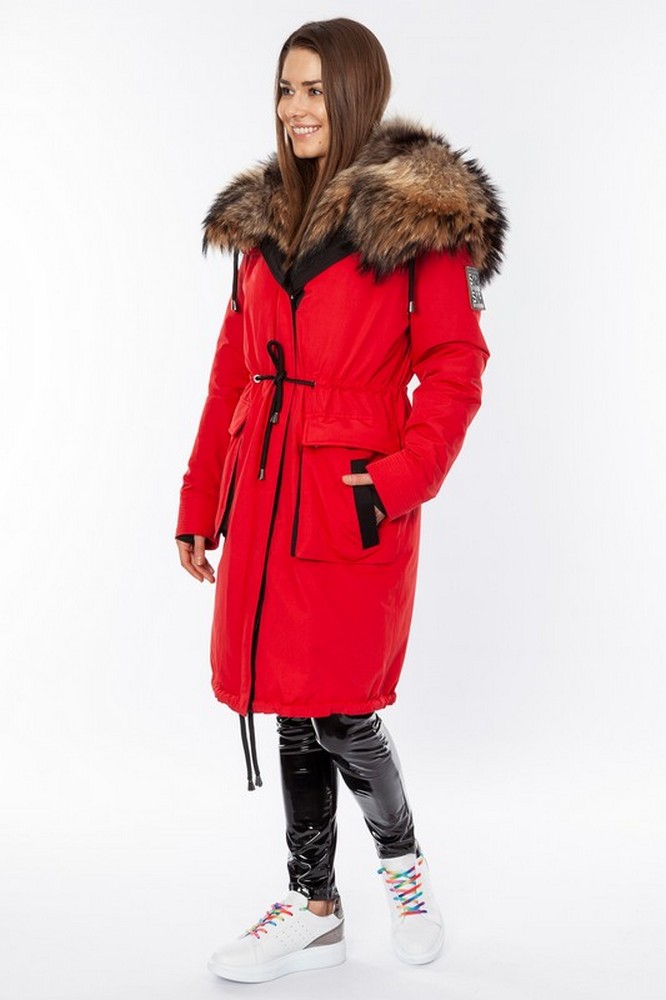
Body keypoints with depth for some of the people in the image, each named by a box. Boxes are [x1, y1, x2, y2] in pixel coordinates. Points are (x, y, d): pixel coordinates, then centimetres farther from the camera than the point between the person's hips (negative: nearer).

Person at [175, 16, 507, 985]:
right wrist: (200, 502, 14)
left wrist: (402, 479, -17)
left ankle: (402, 859, 27)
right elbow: (233, 368, 15)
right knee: (290, 708, 11)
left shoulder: (419, 216, -5)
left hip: (352, 495, -6)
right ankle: (313, 907, 26)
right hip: (265, 494, 6)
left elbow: (455, 366, -7)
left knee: (338, 713, -3)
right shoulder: (263, 216, 14)